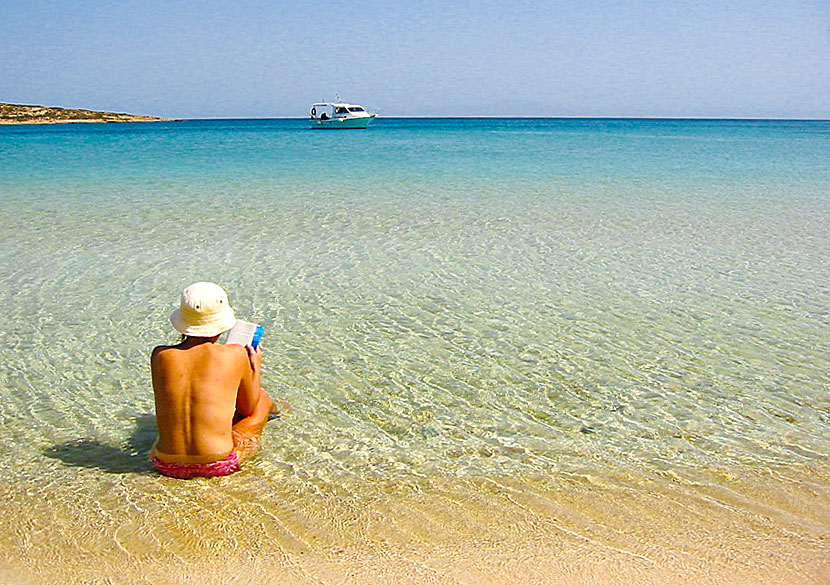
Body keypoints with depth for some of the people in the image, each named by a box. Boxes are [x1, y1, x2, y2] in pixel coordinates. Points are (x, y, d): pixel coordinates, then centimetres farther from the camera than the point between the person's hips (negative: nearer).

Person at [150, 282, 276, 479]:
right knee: (262, 397, 22)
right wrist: (256, 366, 22)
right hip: (219, 464, -3)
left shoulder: (160, 355, -4)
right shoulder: (236, 355, -10)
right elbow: (248, 408, 6)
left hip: (168, 465, 3)